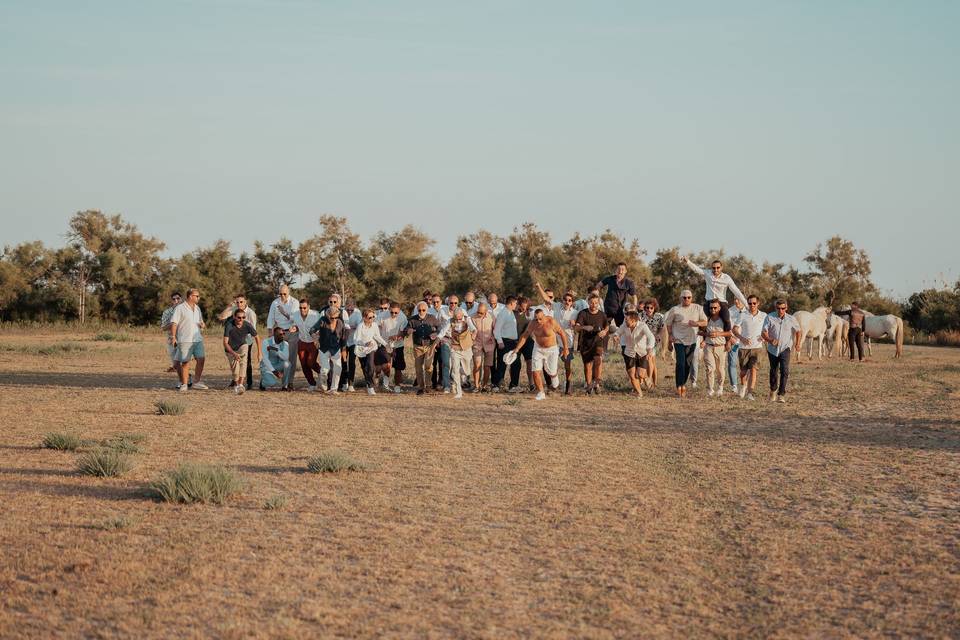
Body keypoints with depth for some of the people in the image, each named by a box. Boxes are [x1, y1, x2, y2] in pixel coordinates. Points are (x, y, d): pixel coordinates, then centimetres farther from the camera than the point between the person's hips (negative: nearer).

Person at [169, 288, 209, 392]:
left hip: (197, 339, 6)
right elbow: (174, 323, -9)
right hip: (185, 340, -6)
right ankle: (184, 384, 4)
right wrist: (173, 336, -19)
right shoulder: (180, 308, -4)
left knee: (201, 359, -4)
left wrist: (202, 325, 3)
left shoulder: (197, 308, 17)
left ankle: (197, 382, 6)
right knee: (185, 362, -3)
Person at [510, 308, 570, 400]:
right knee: (536, 371, -8)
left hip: (551, 350, -2)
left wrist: (566, 347, -8)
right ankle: (540, 393, 5)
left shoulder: (551, 322, -22)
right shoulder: (532, 323, -12)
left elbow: (562, 333, -11)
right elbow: (525, 336, -3)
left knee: (552, 372, 5)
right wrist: (517, 349, -7)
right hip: (538, 349, 2)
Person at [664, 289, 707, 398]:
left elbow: (705, 322, 3)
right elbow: (668, 324, 5)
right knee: (680, 363, -13)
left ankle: (683, 384, 26)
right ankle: (679, 388, -12)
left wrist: (697, 323, -17)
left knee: (688, 364, 9)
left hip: (692, 341, 3)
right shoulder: (675, 310, -2)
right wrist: (670, 337, -1)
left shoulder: (697, 308, 4)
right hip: (679, 340, -3)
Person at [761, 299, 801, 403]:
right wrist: (770, 340, -30)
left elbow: (797, 331, 16)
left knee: (785, 371, -20)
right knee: (773, 372, 15)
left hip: (785, 349, -1)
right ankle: (773, 390, 41)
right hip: (772, 349, 1)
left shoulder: (791, 319, -1)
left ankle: (781, 394, -20)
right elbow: (763, 333, -11)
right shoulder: (770, 318, -5)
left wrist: (797, 343, 2)